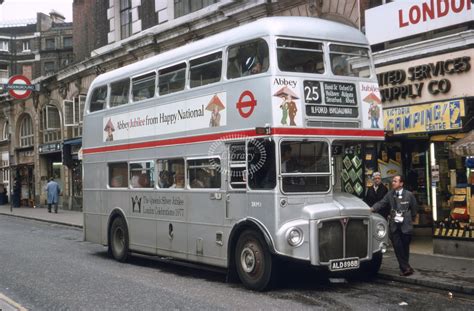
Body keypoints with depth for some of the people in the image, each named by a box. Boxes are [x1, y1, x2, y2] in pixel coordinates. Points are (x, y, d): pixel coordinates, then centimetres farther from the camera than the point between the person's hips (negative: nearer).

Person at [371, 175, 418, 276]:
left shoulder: (409, 195, -1)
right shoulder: (390, 194, 4)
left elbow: (414, 208, 8)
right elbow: (381, 203, -3)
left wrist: (410, 220, 11)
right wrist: (373, 208, -19)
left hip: (405, 225, -1)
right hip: (394, 225, 2)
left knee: (405, 247, 5)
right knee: (397, 246, -6)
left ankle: (404, 268, 19)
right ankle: (406, 268, -2)